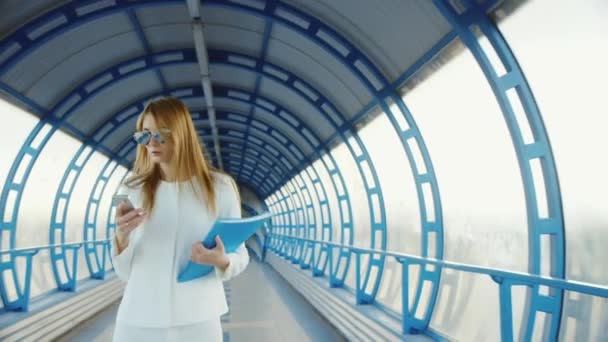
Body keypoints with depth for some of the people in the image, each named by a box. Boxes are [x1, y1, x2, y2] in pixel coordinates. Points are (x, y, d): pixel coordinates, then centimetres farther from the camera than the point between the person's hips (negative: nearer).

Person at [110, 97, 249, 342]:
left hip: (198, 319, -1)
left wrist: (221, 261, -18)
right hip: (138, 319, 1)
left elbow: (240, 257, 3)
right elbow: (124, 272, 2)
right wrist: (121, 236, -16)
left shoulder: (219, 187, -3)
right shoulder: (132, 190, 0)